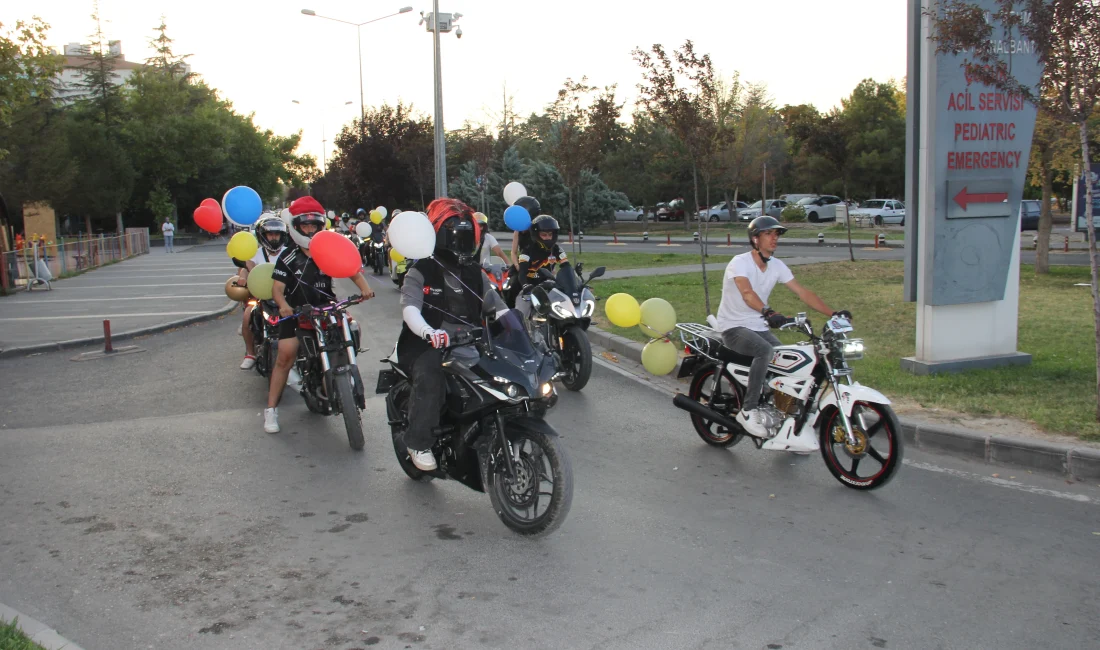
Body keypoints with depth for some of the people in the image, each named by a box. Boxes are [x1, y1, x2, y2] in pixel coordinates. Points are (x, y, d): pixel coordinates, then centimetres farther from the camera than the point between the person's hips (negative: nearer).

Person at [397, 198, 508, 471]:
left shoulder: (475, 274, 16)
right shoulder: (420, 273, -2)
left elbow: (497, 306, 12)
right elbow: (410, 308, -19)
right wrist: (427, 331, -41)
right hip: (428, 347, -5)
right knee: (429, 374, -36)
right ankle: (418, 443, -22)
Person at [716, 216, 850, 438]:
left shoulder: (777, 266, 6)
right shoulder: (740, 262, -16)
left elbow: (803, 293, 4)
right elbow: (747, 294, -34)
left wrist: (833, 314, -6)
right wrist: (768, 312, -52)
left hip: (759, 327, 7)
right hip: (733, 328, -7)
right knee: (766, 351, -34)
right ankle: (748, 411, -27)